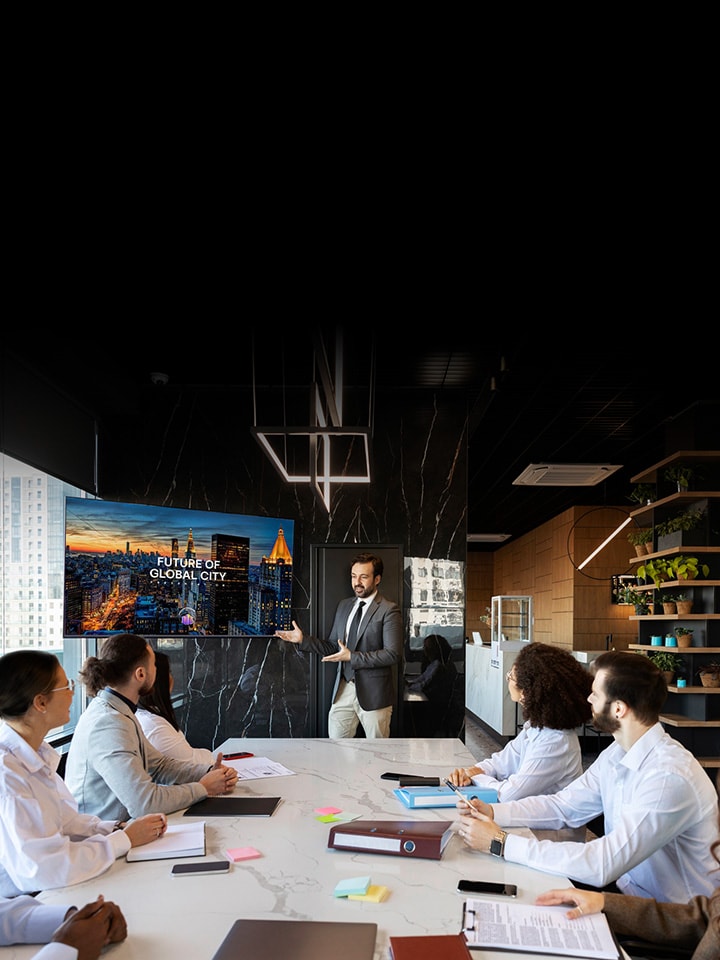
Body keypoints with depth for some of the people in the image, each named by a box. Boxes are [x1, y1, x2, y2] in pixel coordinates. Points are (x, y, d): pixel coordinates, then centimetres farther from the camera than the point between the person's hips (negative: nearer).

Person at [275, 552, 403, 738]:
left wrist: (352, 657, -19)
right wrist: (303, 639, 0)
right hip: (344, 688, 5)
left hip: (373, 692, -5)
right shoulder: (344, 606, 11)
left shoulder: (388, 610, -9)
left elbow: (393, 654, -16)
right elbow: (333, 646, 14)